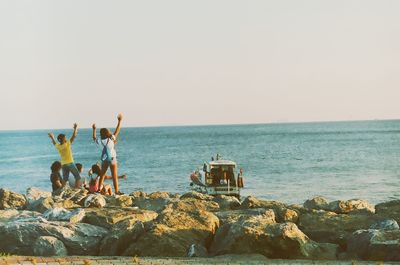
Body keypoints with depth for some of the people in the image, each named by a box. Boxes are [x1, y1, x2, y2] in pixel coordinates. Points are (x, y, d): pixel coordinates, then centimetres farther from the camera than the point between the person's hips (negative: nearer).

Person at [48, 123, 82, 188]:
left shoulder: (58, 146, 1)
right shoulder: (67, 144, -14)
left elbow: (54, 143, 24)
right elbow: (74, 136, -11)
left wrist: (52, 138, 42)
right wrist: (75, 128, -1)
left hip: (63, 164, 6)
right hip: (70, 163, -6)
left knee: (64, 179, 10)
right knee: (78, 177, 1)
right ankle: (77, 188, -9)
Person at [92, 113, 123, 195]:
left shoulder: (100, 141, -4)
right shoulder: (111, 139, -13)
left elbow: (94, 138, 18)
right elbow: (117, 131, -7)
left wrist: (94, 129, 28)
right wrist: (119, 121, 0)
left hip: (104, 160, 3)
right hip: (112, 159, -3)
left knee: (102, 176, 14)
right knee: (114, 176, 1)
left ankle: (99, 189, 12)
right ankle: (116, 191, 0)